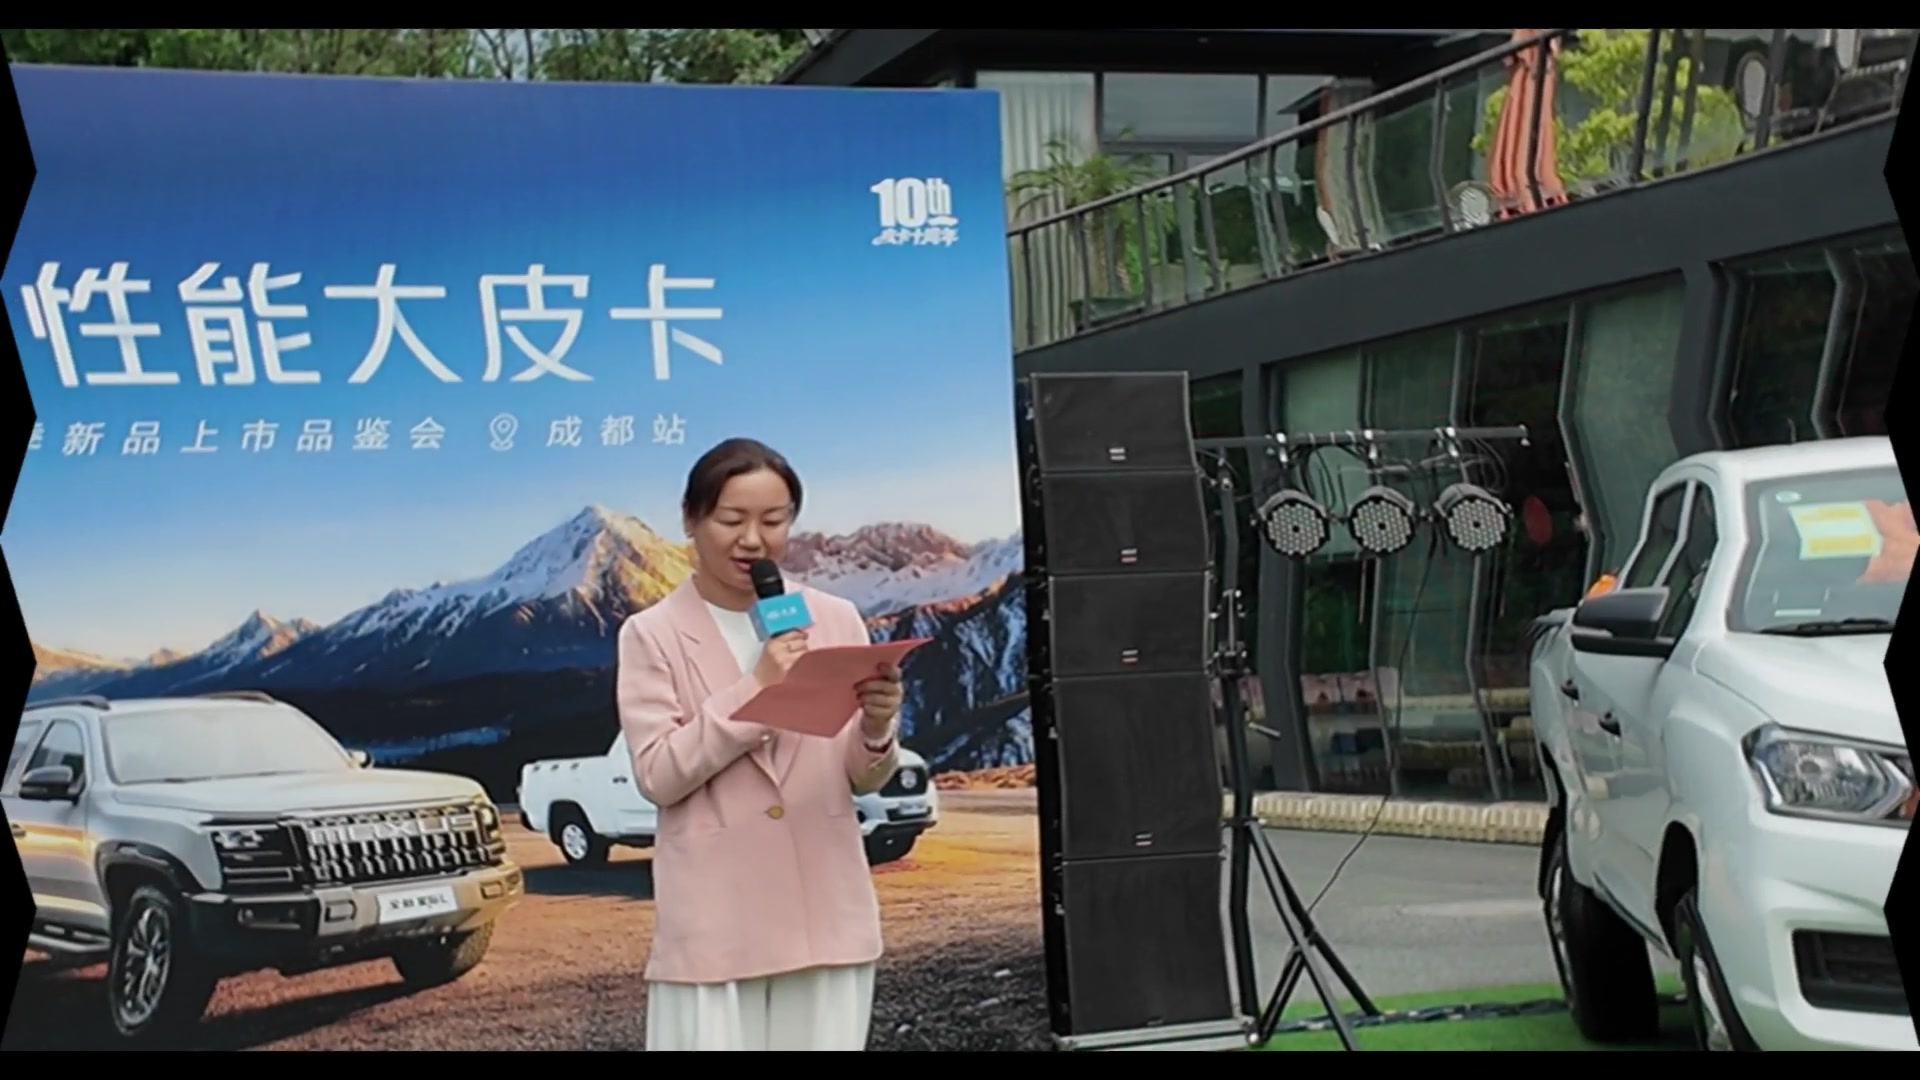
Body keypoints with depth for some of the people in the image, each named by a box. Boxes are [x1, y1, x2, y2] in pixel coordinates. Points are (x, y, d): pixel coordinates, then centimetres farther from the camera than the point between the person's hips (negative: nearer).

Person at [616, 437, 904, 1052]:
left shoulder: (837, 621, 6)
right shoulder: (653, 635, 1)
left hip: (825, 910, 3)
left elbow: (862, 779, 8)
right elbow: (656, 774, -9)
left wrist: (877, 729, -15)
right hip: (713, 921, -2)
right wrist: (755, 688, -16)